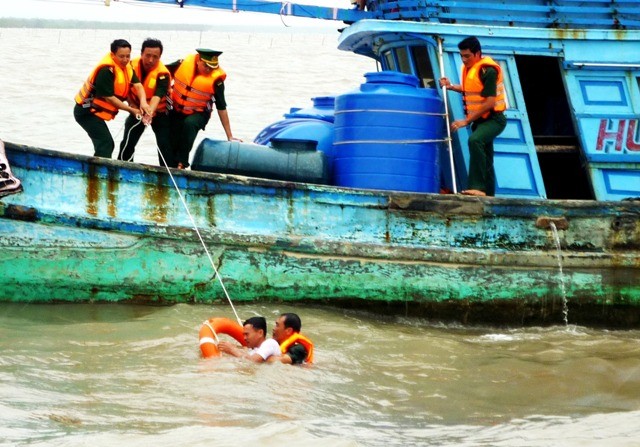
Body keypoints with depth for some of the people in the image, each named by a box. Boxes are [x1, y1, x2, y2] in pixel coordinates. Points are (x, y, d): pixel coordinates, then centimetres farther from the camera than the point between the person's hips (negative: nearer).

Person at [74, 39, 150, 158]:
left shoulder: (126, 66, 1)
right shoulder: (106, 70, -26)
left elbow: (137, 85, -9)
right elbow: (109, 97, -24)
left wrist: (143, 102, -29)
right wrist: (131, 110, -20)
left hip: (95, 111, 10)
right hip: (87, 112, -10)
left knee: (107, 144, 13)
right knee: (105, 143, -18)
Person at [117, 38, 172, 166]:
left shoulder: (162, 73, -28)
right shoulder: (132, 66, -16)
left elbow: (157, 95, -42)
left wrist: (150, 112, -59)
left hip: (159, 112, -4)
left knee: (165, 146, -11)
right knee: (127, 143, 4)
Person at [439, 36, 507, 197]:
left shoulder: (488, 71, -20)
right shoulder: (469, 68, 7)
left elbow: (489, 103, -25)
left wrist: (466, 121, -23)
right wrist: (451, 87, 10)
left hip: (493, 119, -10)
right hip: (480, 120, 10)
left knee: (475, 140, -34)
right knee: (485, 159, 15)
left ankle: (477, 187, -39)